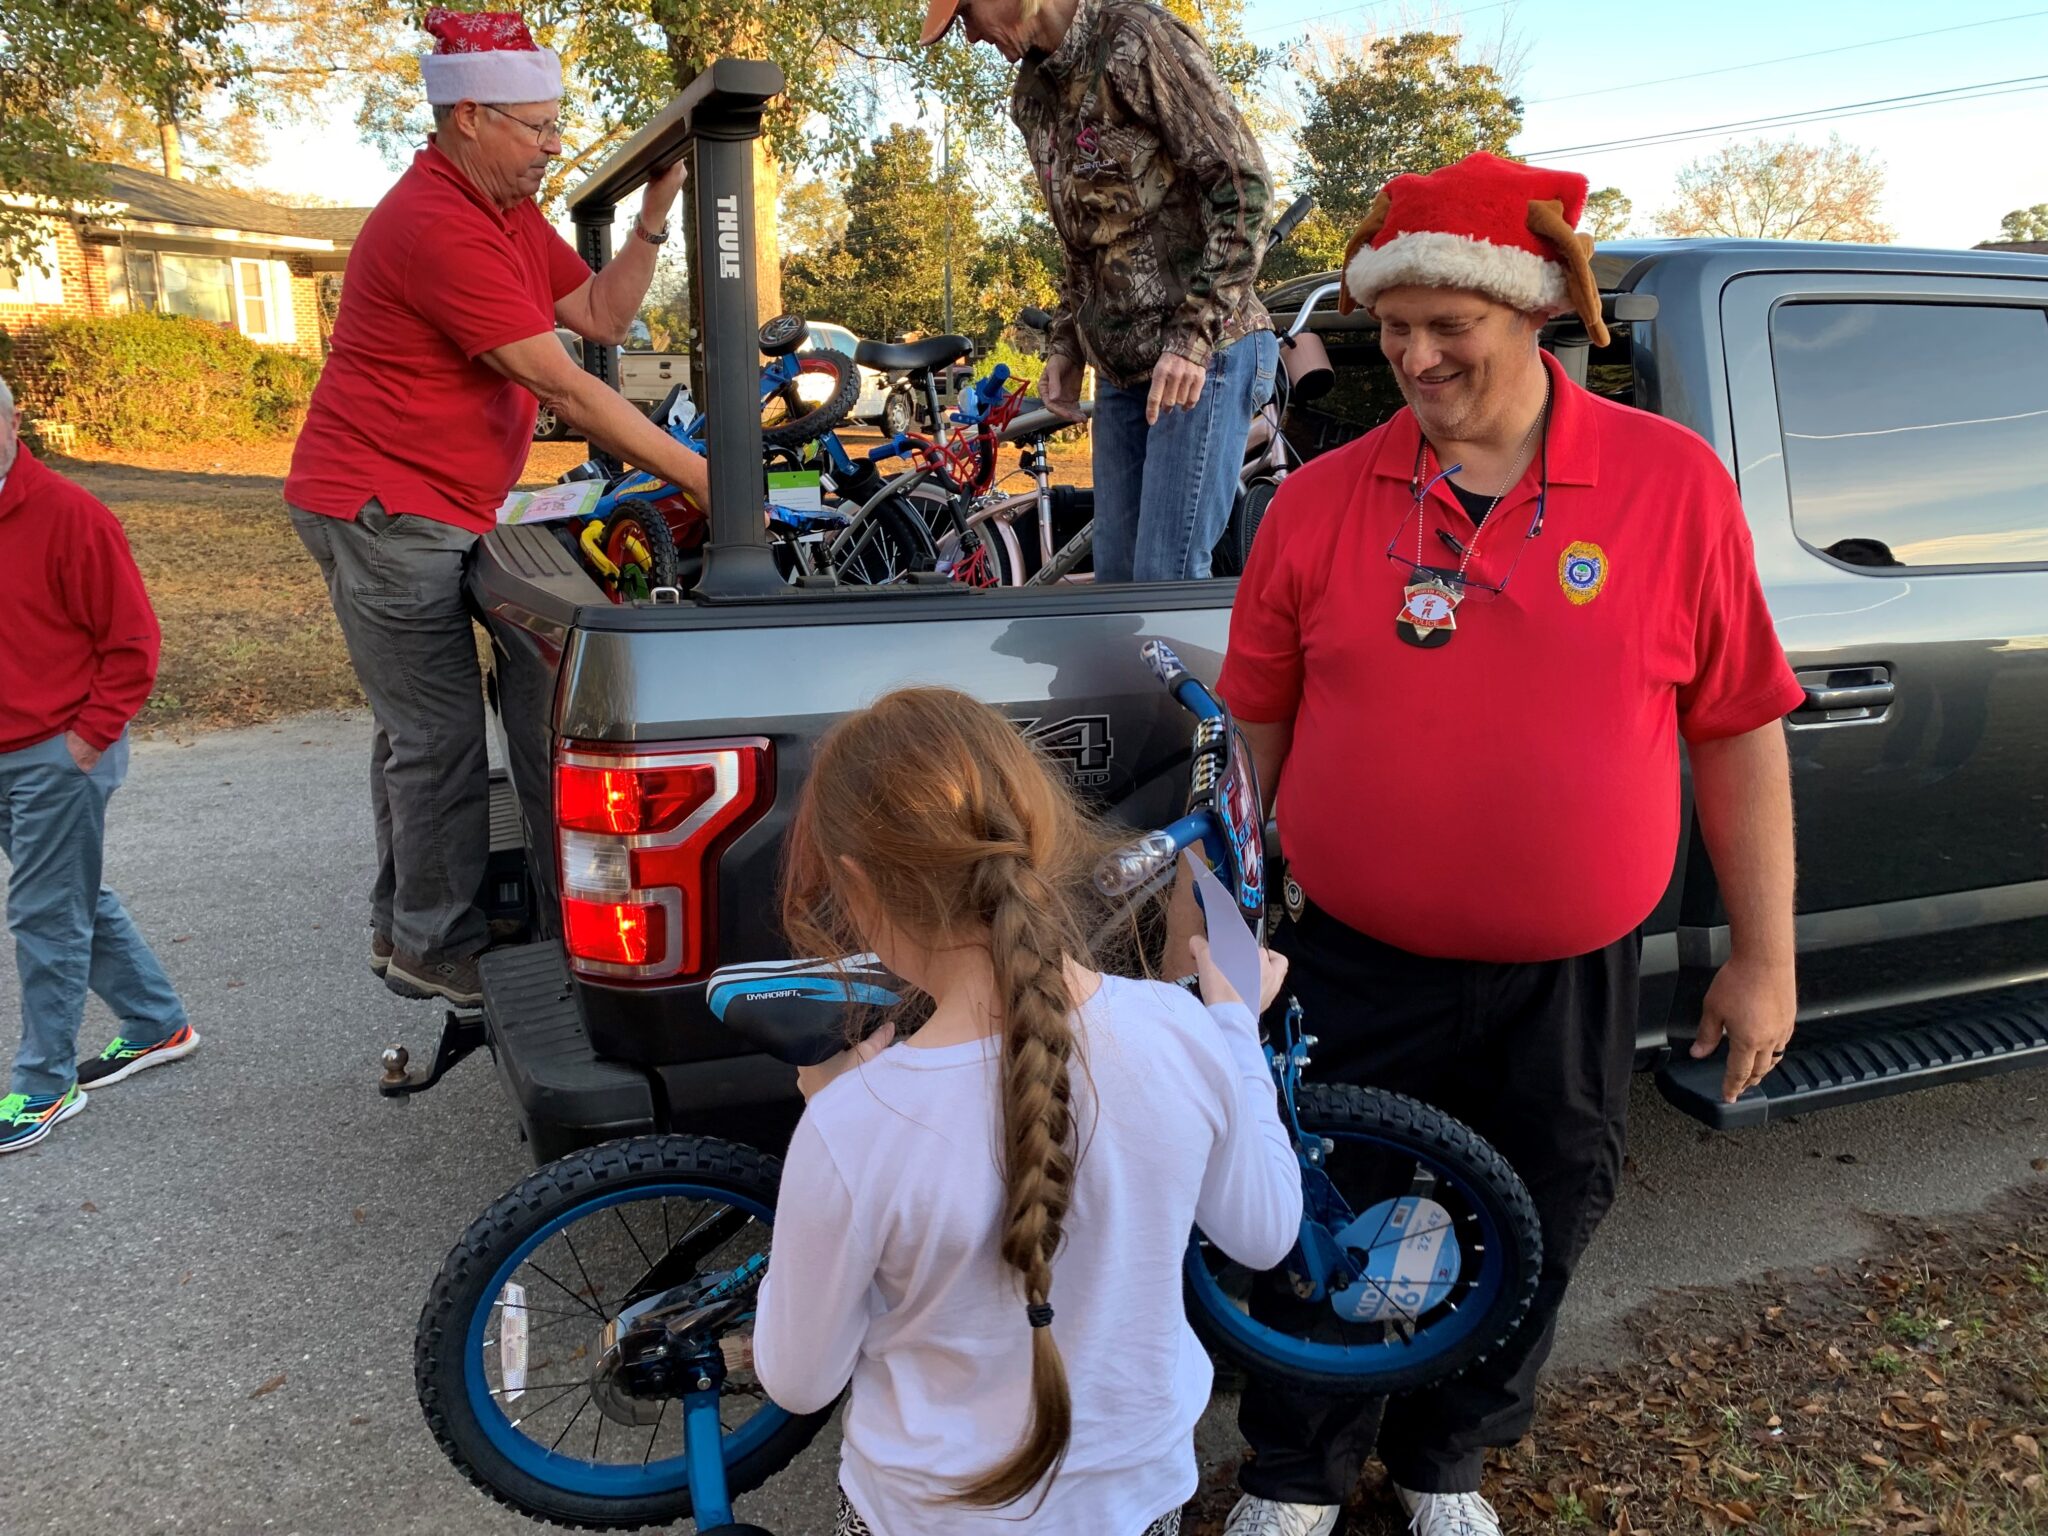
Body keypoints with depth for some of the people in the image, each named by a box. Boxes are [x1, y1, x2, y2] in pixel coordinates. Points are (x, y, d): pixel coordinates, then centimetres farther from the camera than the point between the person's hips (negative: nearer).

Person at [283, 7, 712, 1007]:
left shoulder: (509, 212, 11)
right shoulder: (437, 227, -22)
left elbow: (602, 315, 9)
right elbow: (564, 389, -26)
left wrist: (654, 215, -2)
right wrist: (702, 481, -24)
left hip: (417, 509, 11)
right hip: (384, 508, -11)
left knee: (416, 729, 17)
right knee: (442, 741, -5)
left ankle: (400, 927, 30)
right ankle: (439, 949, 8)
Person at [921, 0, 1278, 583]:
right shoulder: (1031, 97, 15)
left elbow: (1245, 184, -14)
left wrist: (1194, 336, -19)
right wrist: (1065, 344, 14)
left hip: (1202, 354, -8)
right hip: (1120, 368, 8)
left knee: (1166, 578, -12)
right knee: (1116, 574, 7)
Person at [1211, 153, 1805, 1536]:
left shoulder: (1672, 482, -6)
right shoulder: (1320, 501, -5)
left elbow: (1738, 732, -1)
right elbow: (1257, 727, 3)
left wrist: (1765, 955, 2)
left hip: (1567, 990, 1)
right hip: (1356, 975, 0)